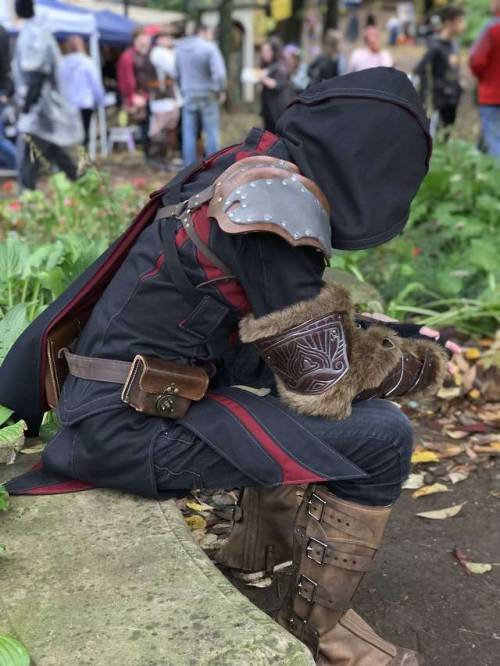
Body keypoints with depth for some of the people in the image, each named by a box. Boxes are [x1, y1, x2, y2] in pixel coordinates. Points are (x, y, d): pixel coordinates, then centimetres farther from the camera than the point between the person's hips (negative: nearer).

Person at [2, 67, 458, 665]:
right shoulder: (279, 203, -21)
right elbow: (327, 380, -15)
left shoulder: (248, 169, 7)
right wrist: (423, 363, 2)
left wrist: (398, 336, 15)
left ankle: (263, 543, 32)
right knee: (381, 437, -12)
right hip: (129, 427, -10)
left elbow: (301, 320, 18)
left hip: (107, 397, 10)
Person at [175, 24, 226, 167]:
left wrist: (183, 89, 17)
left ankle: (190, 166, 10)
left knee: (189, 133, 9)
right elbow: (219, 72, -19)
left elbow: (177, 73, 9)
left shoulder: (179, 48, 5)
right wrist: (221, 90, -7)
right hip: (208, 95, -4)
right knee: (212, 132, 5)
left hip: (188, 95, 4)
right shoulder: (209, 47, -12)